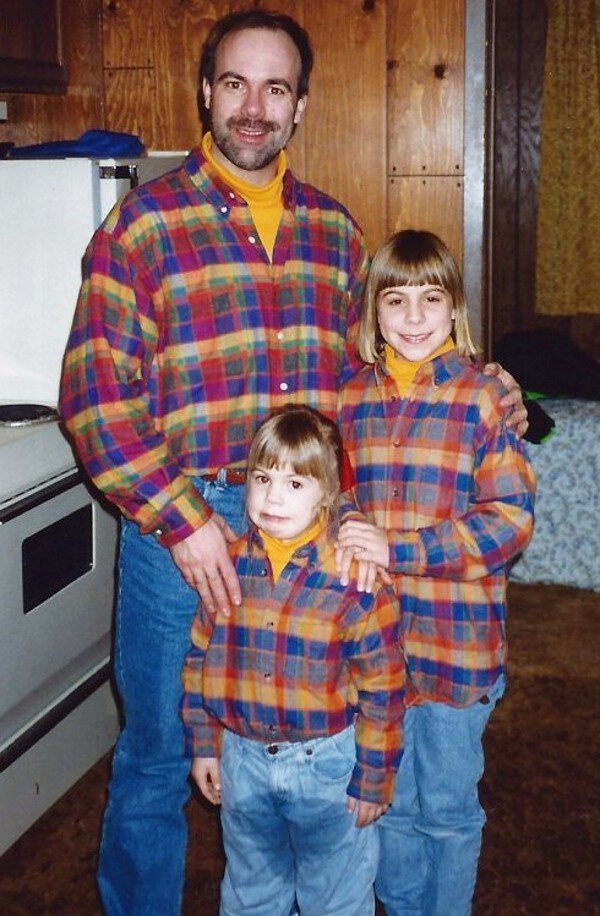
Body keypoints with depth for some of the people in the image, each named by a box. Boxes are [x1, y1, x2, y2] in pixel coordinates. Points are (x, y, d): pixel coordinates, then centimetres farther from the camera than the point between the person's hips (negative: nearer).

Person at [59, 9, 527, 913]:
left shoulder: (334, 229, 8)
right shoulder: (144, 222, -7)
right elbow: (94, 394, -11)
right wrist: (181, 520, -17)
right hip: (179, 526, -4)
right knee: (157, 760, 10)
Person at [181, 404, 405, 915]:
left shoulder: (353, 579, -19)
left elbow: (383, 692, -14)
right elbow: (200, 658, 4)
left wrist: (373, 782, -10)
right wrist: (203, 744, 6)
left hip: (327, 764, -3)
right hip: (242, 761, 4)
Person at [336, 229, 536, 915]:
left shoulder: (483, 398, -9)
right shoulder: (352, 399, 4)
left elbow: (511, 517, -14)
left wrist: (400, 550, -21)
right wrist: (348, 541, -7)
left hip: (457, 638, -4)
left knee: (448, 805, 12)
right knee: (389, 799, 19)